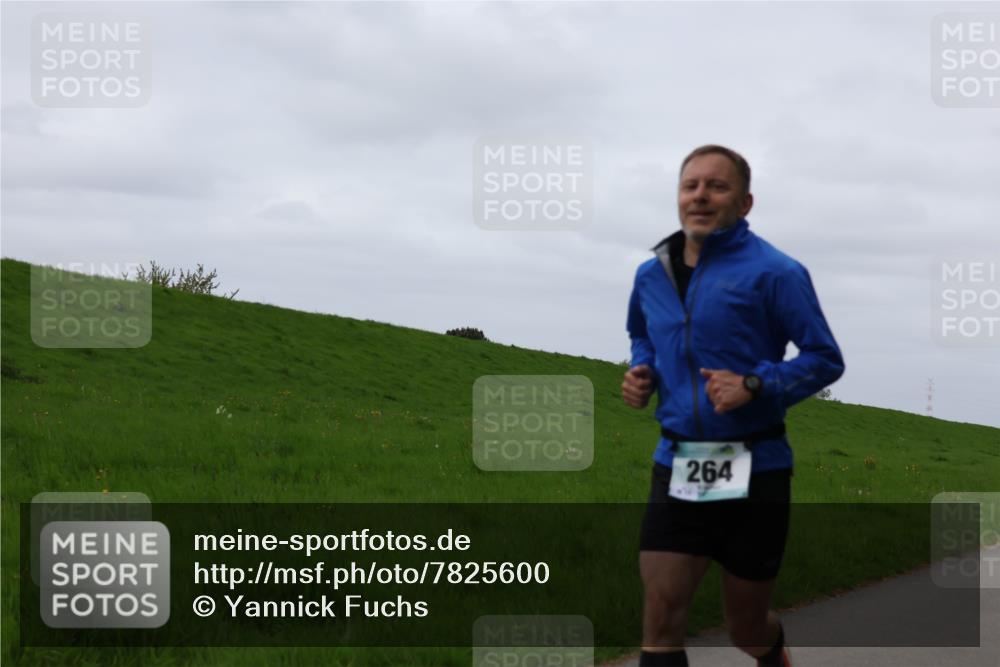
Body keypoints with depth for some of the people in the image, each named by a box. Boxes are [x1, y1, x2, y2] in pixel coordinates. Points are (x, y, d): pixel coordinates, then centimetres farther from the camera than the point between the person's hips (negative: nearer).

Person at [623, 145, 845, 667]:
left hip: (753, 472, -3)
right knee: (660, 620, -9)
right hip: (677, 469, 4)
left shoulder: (773, 272, -11)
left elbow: (825, 359, -9)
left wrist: (755, 385, -23)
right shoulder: (652, 275, 6)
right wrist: (640, 372, 4)